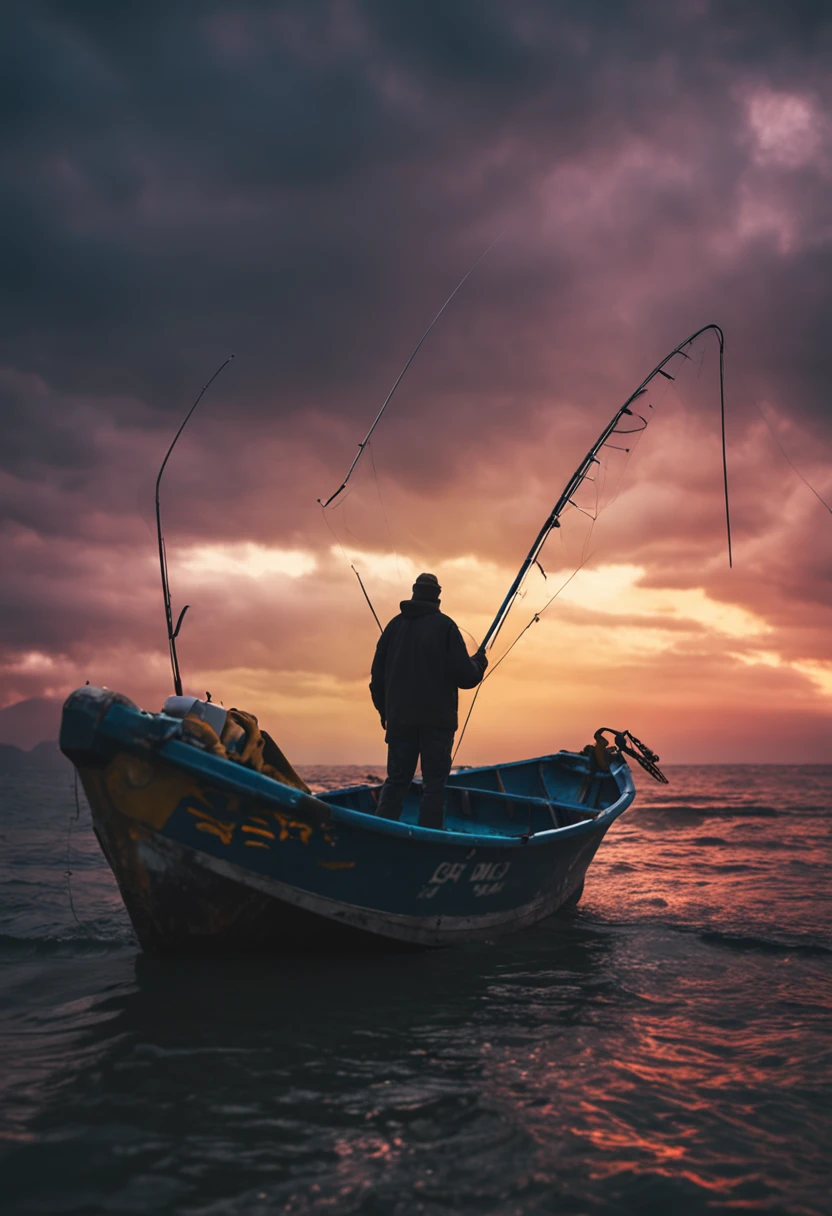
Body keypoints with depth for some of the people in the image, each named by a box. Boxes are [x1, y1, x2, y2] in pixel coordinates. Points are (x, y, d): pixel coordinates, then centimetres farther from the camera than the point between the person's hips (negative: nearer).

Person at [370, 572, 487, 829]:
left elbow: (378, 675, 11)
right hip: (437, 719, -4)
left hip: (400, 718, 4)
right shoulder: (444, 625, -5)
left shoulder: (395, 625, 8)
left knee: (396, 780, 10)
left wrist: (384, 711, 22)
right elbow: (464, 676, -9)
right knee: (434, 783, 1)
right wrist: (479, 662, 12)